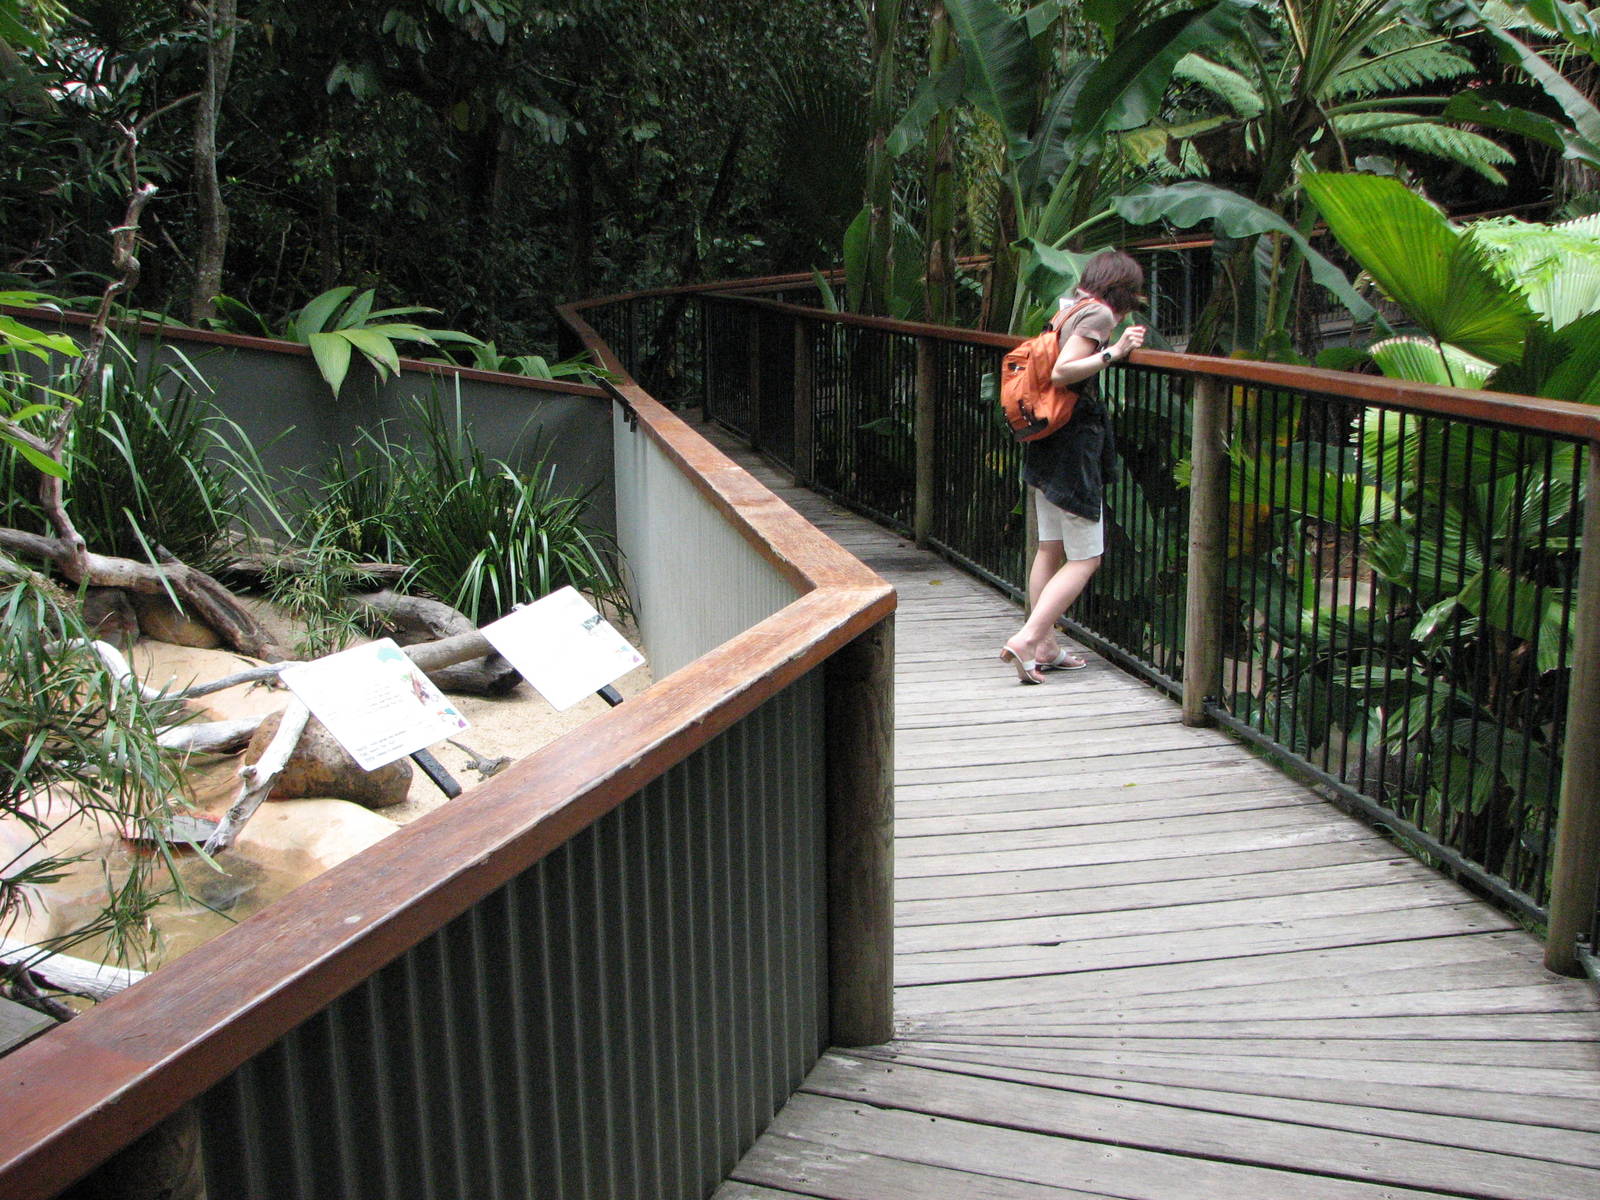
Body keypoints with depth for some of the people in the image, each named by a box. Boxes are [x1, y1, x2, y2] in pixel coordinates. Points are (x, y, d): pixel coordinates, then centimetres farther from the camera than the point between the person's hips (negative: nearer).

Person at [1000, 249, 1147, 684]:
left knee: (1051, 549, 14)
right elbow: (1061, 372, -21)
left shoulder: (1070, 307, 14)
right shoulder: (1100, 313, -11)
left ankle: (1045, 647, 19)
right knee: (1085, 559, -3)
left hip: (1046, 448, 9)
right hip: (1075, 446, -9)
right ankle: (1027, 639, -12)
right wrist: (1113, 352, -19)